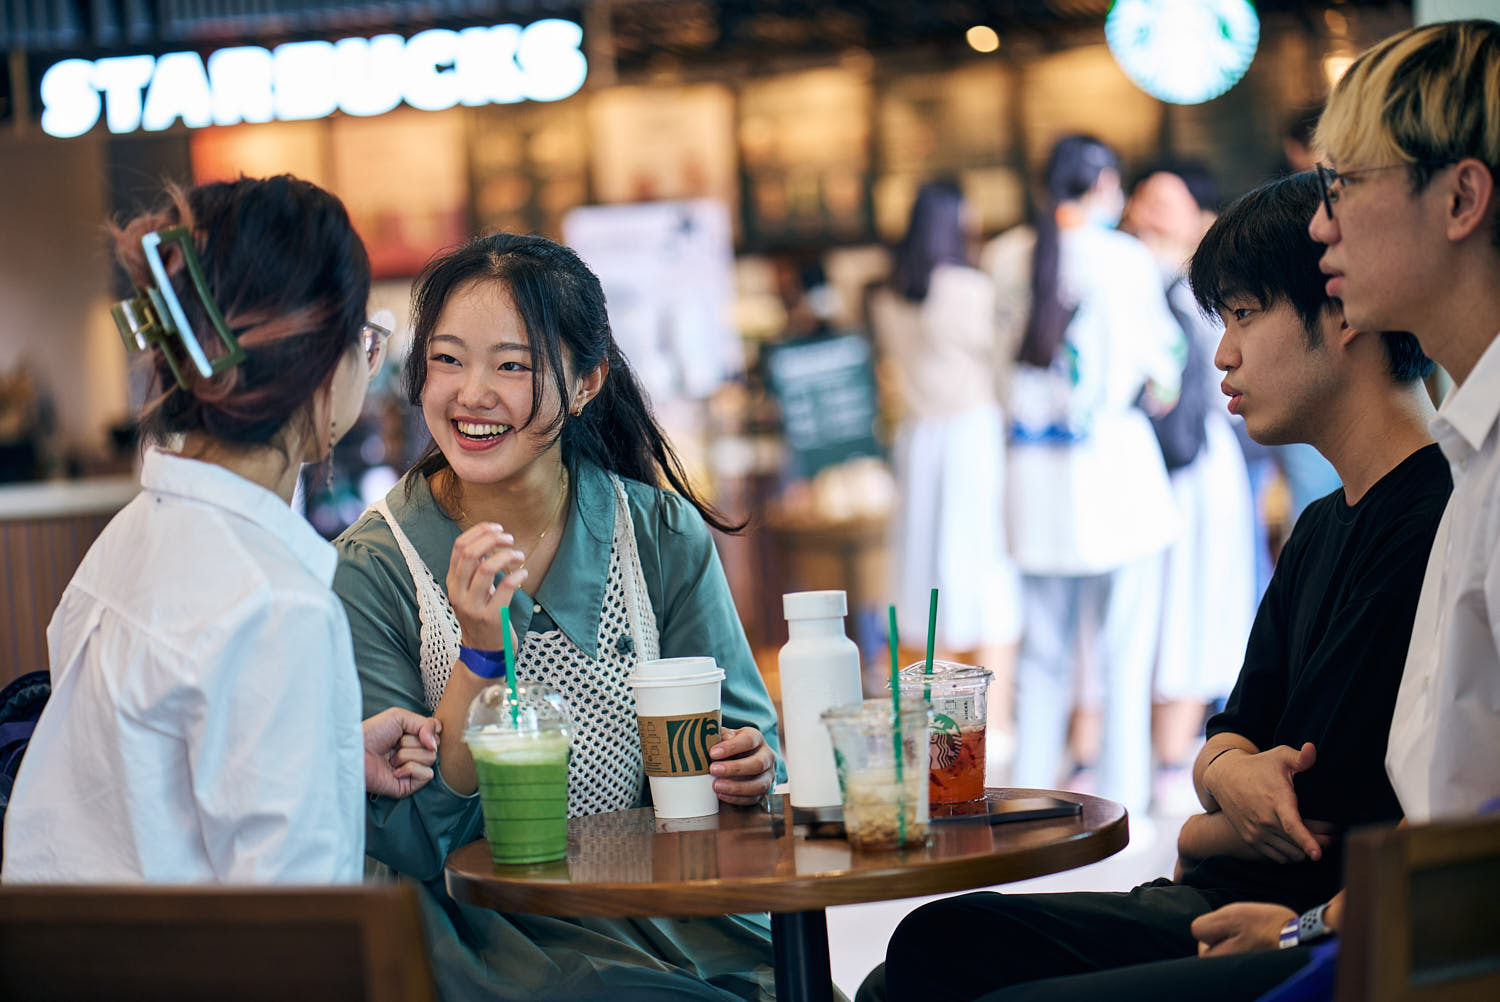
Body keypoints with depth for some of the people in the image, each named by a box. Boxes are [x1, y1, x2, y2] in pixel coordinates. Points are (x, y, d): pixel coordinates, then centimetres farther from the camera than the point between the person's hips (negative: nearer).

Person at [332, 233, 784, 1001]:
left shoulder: (664, 537, 2)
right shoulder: (373, 568, -5)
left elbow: (743, 735, 10)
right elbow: (404, 846, -9)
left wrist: (746, 767, -13)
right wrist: (479, 653, -21)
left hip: (665, 909, 3)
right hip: (483, 930, -3)